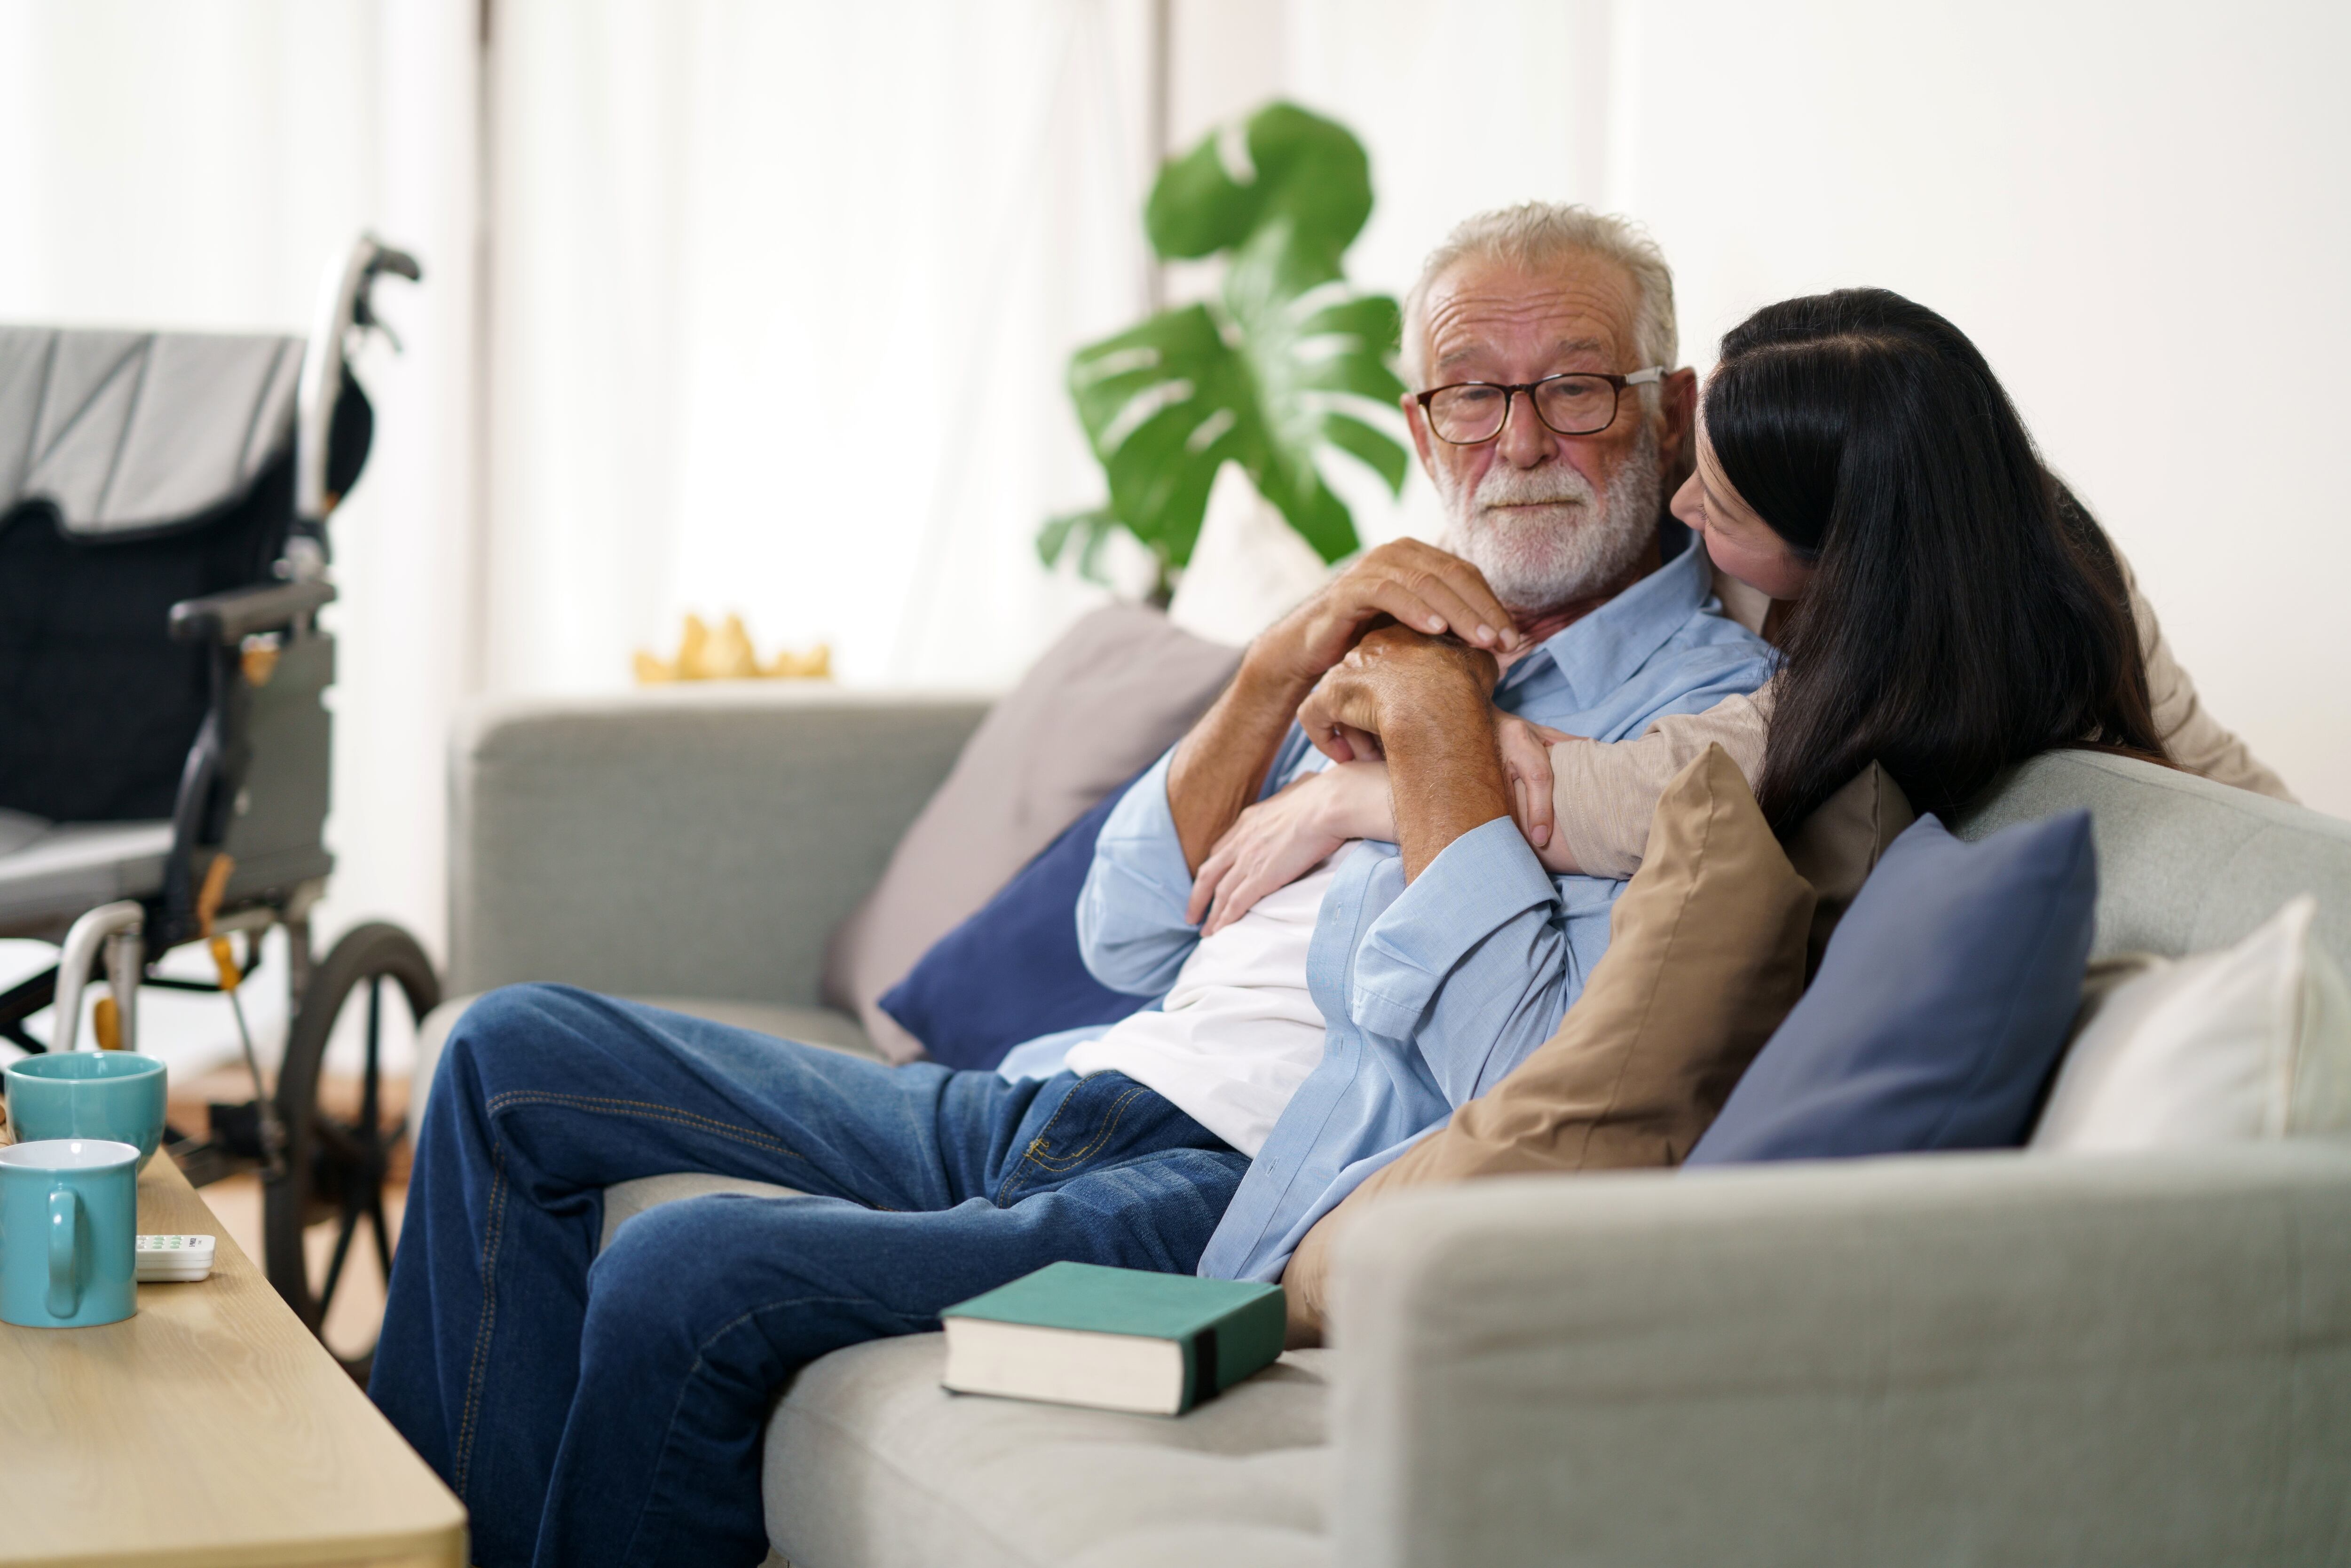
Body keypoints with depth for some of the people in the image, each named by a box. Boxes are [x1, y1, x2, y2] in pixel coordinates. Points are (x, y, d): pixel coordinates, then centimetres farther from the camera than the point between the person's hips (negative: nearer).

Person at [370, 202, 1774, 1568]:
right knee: (521, 1054, 7)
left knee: (684, 1272, -27)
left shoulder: (1712, 709, -6)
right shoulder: (1404, 630, 18)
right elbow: (1130, 940, 10)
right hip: (1054, 1109, 9)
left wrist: (1443, 734, -15)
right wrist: (1280, 669, -3)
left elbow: (1537, 1098, -20)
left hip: (1226, 1199, -9)